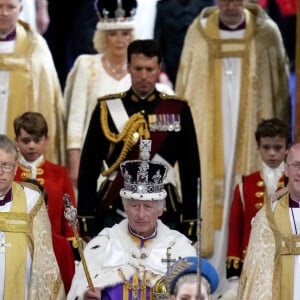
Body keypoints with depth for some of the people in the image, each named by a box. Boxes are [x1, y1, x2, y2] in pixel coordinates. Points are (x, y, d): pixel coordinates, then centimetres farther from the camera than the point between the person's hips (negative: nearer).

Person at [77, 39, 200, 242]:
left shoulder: (178, 110, 6)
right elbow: (89, 167, 6)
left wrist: (190, 221, 3)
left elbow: (191, 170, 8)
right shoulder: (107, 109, 5)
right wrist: (86, 218, 1)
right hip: (114, 214, 0)